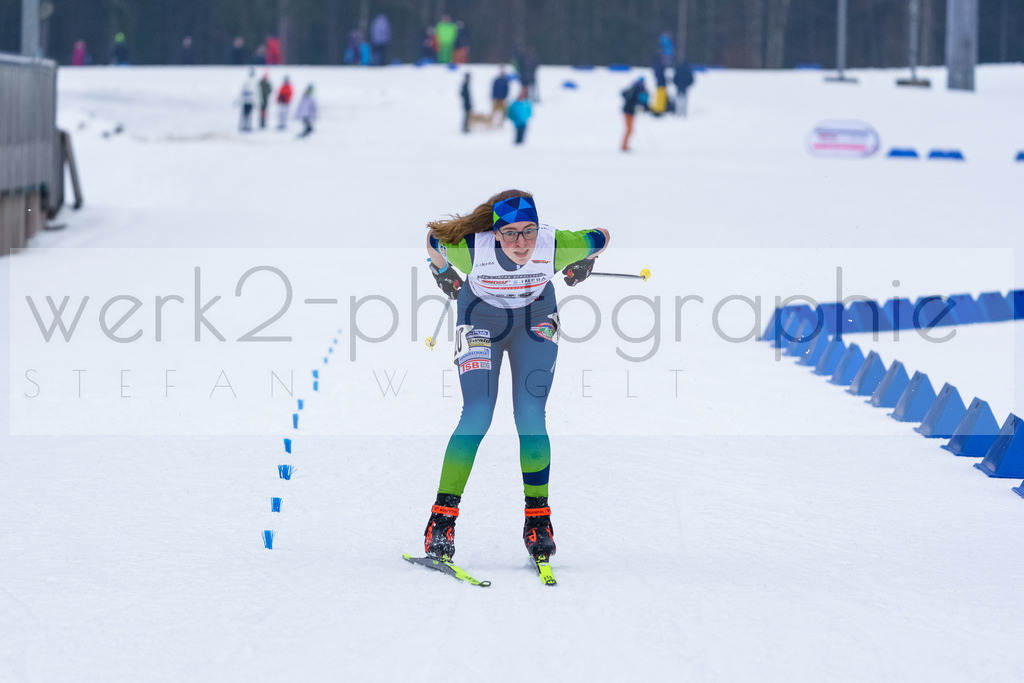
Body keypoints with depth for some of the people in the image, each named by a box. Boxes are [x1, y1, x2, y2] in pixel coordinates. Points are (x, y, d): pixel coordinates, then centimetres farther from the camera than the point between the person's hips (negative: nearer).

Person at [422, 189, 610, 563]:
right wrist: (442, 273, 7)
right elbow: (432, 238, -12)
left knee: (530, 417, -10)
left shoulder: (556, 246, -32)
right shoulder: (471, 248, -34)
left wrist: (581, 265, 9)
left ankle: (538, 518, 4)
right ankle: (442, 518, -6)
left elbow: (599, 238, -11)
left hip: (535, 320, 1)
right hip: (481, 319, -1)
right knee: (477, 416, -14)